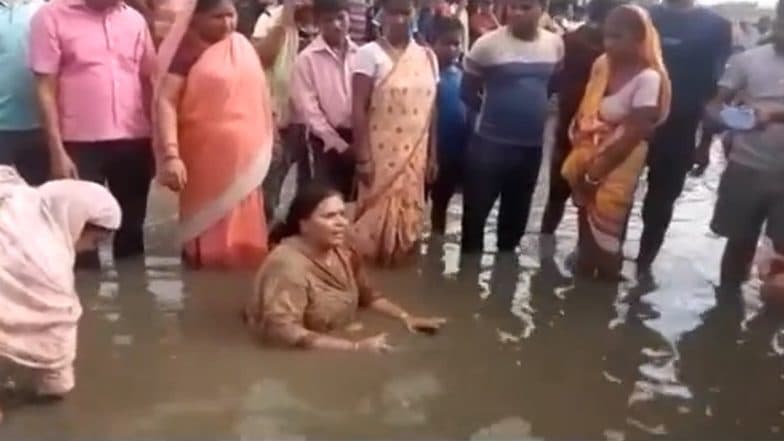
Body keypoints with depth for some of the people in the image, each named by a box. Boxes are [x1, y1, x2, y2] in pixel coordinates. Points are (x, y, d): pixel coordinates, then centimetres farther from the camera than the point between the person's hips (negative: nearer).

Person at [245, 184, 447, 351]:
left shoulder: (343, 252, 1)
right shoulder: (288, 265, -22)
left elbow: (367, 295, 14)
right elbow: (282, 331, -30)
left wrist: (406, 317, -2)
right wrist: (354, 347, -32)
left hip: (346, 339, 7)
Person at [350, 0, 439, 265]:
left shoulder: (427, 57, 8)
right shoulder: (370, 54, -7)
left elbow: (431, 110, 11)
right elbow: (359, 109, -10)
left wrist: (432, 156, 11)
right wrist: (362, 158, -14)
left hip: (415, 156, 5)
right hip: (381, 154, -4)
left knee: (410, 217, 10)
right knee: (376, 216, -1)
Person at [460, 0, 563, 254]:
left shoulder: (555, 44, 0)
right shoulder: (488, 44, -13)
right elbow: (467, 92, -2)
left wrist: (536, 110, 10)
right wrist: (493, 112, 6)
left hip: (532, 146, 4)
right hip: (490, 144, -4)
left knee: (516, 213, 18)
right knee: (476, 210, 3)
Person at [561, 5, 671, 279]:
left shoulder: (648, 78, -18)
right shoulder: (602, 64, 2)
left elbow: (635, 133, -18)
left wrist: (598, 169, -15)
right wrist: (580, 159, -1)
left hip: (618, 167, -6)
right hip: (587, 161, 6)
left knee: (605, 234, 3)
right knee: (585, 228, 18)